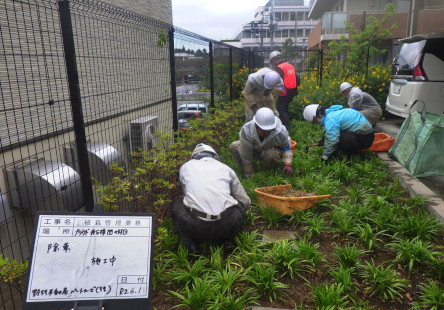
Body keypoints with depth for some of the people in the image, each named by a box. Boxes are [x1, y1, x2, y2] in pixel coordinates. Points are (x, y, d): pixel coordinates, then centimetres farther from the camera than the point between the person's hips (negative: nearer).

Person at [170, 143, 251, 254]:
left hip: (196, 229, -1)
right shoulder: (226, 168, 20)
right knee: (240, 205, 32)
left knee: (177, 205, 29)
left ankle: (191, 244, 11)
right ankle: (226, 240, 15)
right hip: (226, 227, 2)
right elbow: (246, 203, 25)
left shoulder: (185, 167, 19)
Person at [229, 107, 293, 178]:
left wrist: (287, 165, -37)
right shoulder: (246, 131, -35)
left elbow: (286, 149, -18)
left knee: (270, 154, -40)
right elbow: (246, 156, -31)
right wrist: (249, 175, -26)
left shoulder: (280, 133, -33)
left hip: (272, 149, -1)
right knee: (233, 146, -21)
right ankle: (243, 170, -1)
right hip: (255, 150, 2)